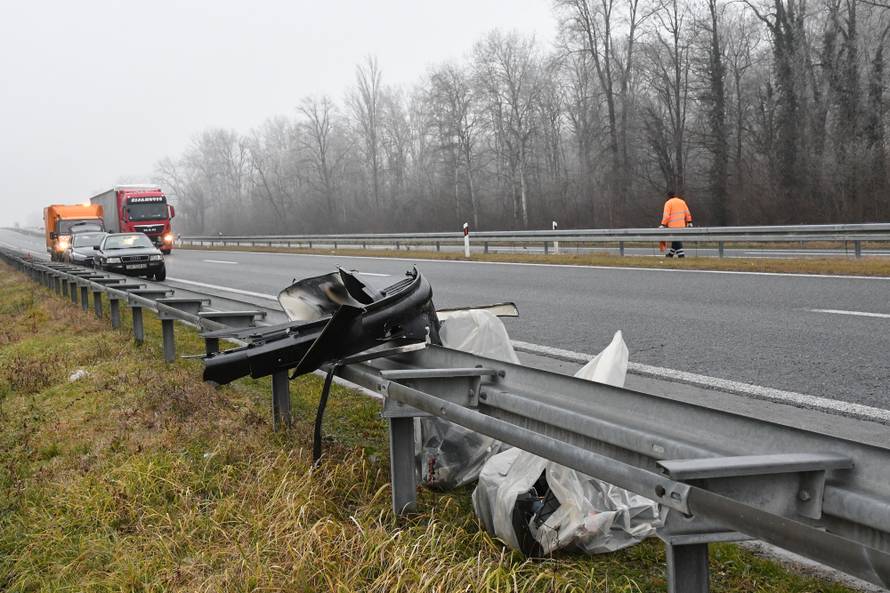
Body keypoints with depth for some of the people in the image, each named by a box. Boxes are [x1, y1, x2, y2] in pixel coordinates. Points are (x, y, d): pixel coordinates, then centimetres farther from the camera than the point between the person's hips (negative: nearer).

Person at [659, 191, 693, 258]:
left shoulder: (668, 203, -3)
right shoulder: (682, 201, 14)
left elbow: (666, 215, -12)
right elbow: (687, 213, 12)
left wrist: (663, 225, -11)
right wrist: (689, 222, 15)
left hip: (673, 225, -6)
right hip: (682, 225, 6)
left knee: (677, 241, -4)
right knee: (676, 240, 16)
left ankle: (681, 255, -11)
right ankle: (670, 254, 25)